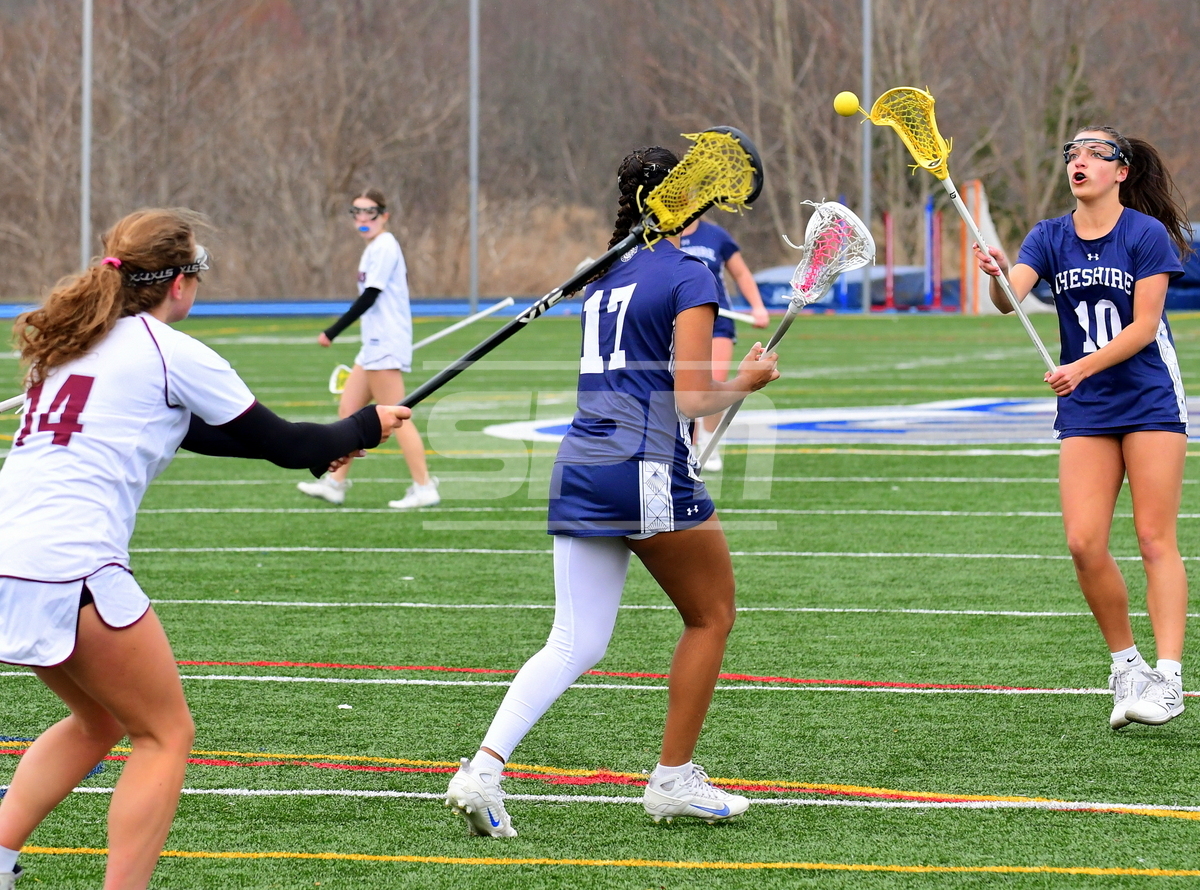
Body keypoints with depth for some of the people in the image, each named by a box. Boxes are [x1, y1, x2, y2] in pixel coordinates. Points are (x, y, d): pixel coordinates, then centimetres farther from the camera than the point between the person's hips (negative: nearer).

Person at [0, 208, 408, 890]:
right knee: (166, 734, 6)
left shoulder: (73, 343, 21)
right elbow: (282, 444, 5)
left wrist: (320, 447, 32)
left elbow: (193, 430, 30)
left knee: (99, 721, 25)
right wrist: (367, 427, 24)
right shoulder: (172, 352, -3)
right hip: (68, 566, -8)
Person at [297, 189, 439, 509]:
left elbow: (369, 298, -18)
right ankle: (335, 483, 16)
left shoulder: (384, 247, -13)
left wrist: (332, 332, -15)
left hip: (386, 347, -10)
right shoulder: (375, 248, 16)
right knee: (348, 410, 11)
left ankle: (424, 487, -8)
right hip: (375, 346, 10)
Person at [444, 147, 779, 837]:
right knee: (711, 616, 14)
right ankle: (674, 779, 15)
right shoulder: (689, 276, -6)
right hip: (651, 470, -7)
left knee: (576, 645, 5)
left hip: (579, 468, 7)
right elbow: (694, 400, -11)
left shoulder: (605, 276, 17)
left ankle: (485, 768, -13)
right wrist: (746, 383, 7)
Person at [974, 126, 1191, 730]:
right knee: (1084, 543, -7)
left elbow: (1144, 325, -12)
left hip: (1150, 402, -4)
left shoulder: (1147, 235, -7)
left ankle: (1168, 678, -11)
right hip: (1085, 410, 4)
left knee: (1155, 538, -8)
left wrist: (1084, 366, -23)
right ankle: (1125, 665, 8)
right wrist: (997, 277, -33)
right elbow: (1011, 301, -11)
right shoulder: (1050, 238, 5)